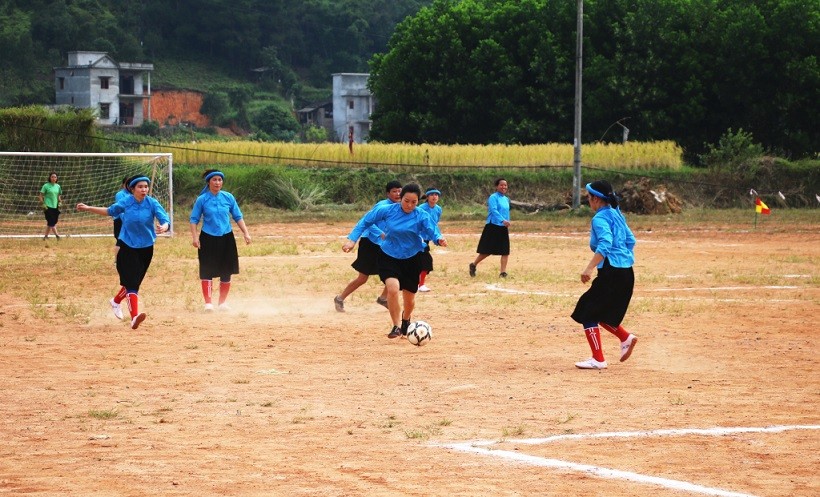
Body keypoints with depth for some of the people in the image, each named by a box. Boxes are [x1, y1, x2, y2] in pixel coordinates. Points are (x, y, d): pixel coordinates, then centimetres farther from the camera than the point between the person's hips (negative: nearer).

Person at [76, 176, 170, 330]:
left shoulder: (152, 203, -11)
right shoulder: (126, 202, -7)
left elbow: (166, 221, -20)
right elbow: (110, 211, 12)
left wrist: (163, 227, -44)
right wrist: (88, 208, 11)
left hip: (146, 248, 2)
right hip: (128, 247, -2)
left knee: (133, 282, 16)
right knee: (131, 282, -16)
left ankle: (116, 301, 44)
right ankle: (134, 316, -26)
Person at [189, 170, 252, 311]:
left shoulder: (228, 198, 1)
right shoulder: (202, 200, -5)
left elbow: (238, 217, 7)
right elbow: (194, 219, -1)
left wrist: (246, 233, -1)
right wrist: (194, 237, -12)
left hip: (226, 238, 2)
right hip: (208, 239, -2)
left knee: (226, 272, 7)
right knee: (207, 271, -5)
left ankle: (223, 302, 20)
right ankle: (208, 303, 2)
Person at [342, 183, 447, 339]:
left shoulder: (422, 216, -15)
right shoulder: (387, 210, -13)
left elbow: (432, 232, -27)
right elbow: (366, 221, -3)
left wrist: (439, 239, -50)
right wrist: (352, 241, -9)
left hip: (412, 260, 1)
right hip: (389, 257, -1)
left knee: (409, 299, 9)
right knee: (392, 288, -25)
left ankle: (405, 320, 44)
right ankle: (396, 326, -7)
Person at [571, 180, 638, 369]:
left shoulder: (600, 218, -13)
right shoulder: (617, 215, 15)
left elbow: (605, 243, -28)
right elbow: (630, 240, 21)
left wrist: (590, 268, -34)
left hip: (611, 272, -9)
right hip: (626, 272, 9)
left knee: (587, 313, -1)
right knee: (598, 312, 22)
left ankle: (598, 360, -2)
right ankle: (626, 338, 12)